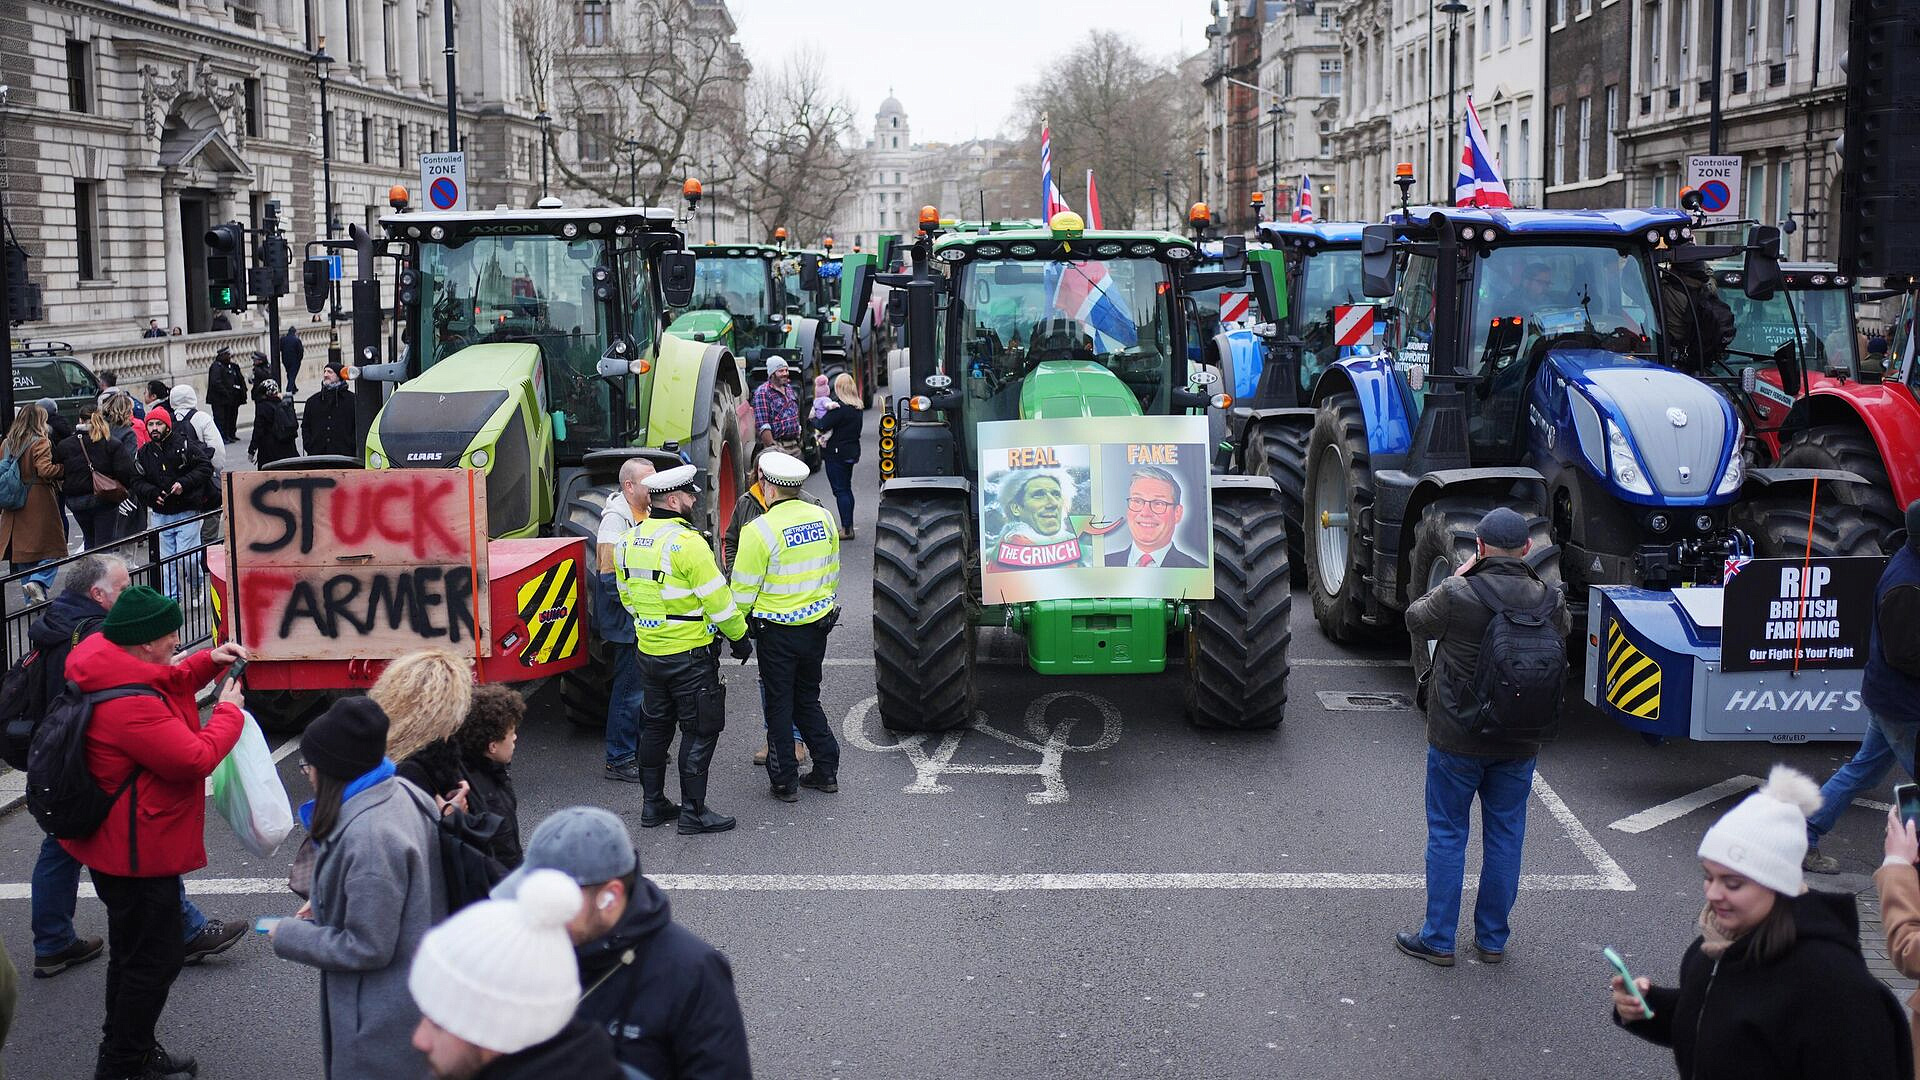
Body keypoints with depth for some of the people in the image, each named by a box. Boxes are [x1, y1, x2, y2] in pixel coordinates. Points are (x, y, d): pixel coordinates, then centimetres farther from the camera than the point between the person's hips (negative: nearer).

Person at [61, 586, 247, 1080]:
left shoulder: (107, 665, 1)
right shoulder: (130, 705, -31)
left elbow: (165, 686, 21)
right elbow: (196, 759, -27)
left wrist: (207, 662, 5)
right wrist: (228, 712, -12)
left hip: (120, 847, 11)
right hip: (137, 852, -11)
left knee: (134, 949, 23)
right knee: (155, 957, 1)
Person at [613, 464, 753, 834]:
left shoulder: (628, 542, 5)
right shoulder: (688, 542, -19)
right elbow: (717, 599, -17)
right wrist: (739, 636, -5)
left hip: (648, 651, 8)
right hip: (690, 653, -7)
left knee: (654, 727, 18)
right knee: (700, 731, 3)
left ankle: (653, 804, 26)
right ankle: (693, 812, 6)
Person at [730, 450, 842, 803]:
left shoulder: (760, 529, -17)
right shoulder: (823, 517, 1)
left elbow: (744, 588, -12)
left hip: (778, 631, -5)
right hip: (818, 627, 6)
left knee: (779, 704, 7)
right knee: (808, 699, 20)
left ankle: (784, 781, 12)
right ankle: (826, 770, 22)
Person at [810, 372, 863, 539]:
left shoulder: (838, 406, -18)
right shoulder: (856, 406, 8)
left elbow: (822, 426, -20)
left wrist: (813, 418, 1)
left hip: (836, 453, -9)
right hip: (851, 451, 9)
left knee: (840, 490, -5)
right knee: (846, 489, 15)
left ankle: (846, 529, -6)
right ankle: (849, 526, 19)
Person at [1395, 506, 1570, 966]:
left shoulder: (1456, 596, -19)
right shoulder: (1548, 600, -8)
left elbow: (1416, 618, 0)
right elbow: (1565, 627, 15)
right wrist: (1527, 577, 13)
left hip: (1456, 738, -3)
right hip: (1520, 742, 3)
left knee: (1446, 833, 8)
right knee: (1505, 837, 14)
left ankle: (1438, 940, 14)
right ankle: (1492, 940, 23)